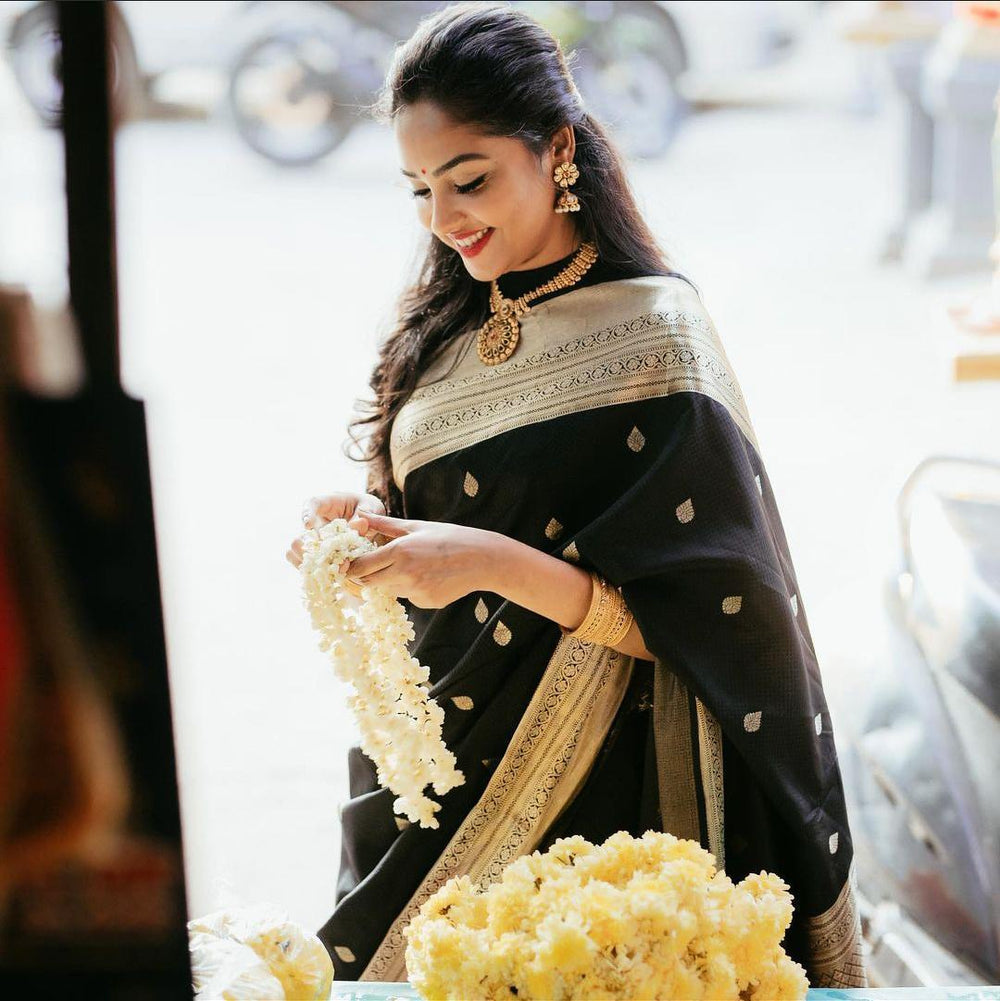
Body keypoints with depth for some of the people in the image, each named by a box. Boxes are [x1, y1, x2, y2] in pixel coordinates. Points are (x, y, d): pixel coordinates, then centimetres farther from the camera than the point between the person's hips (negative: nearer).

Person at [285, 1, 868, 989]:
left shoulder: (651, 338, -13)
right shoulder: (453, 330, 6)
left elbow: (704, 622, -16)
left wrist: (496, 563, -27)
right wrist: (367, 516, -6)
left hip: (573, 791, -6)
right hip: (431, 759, 6)